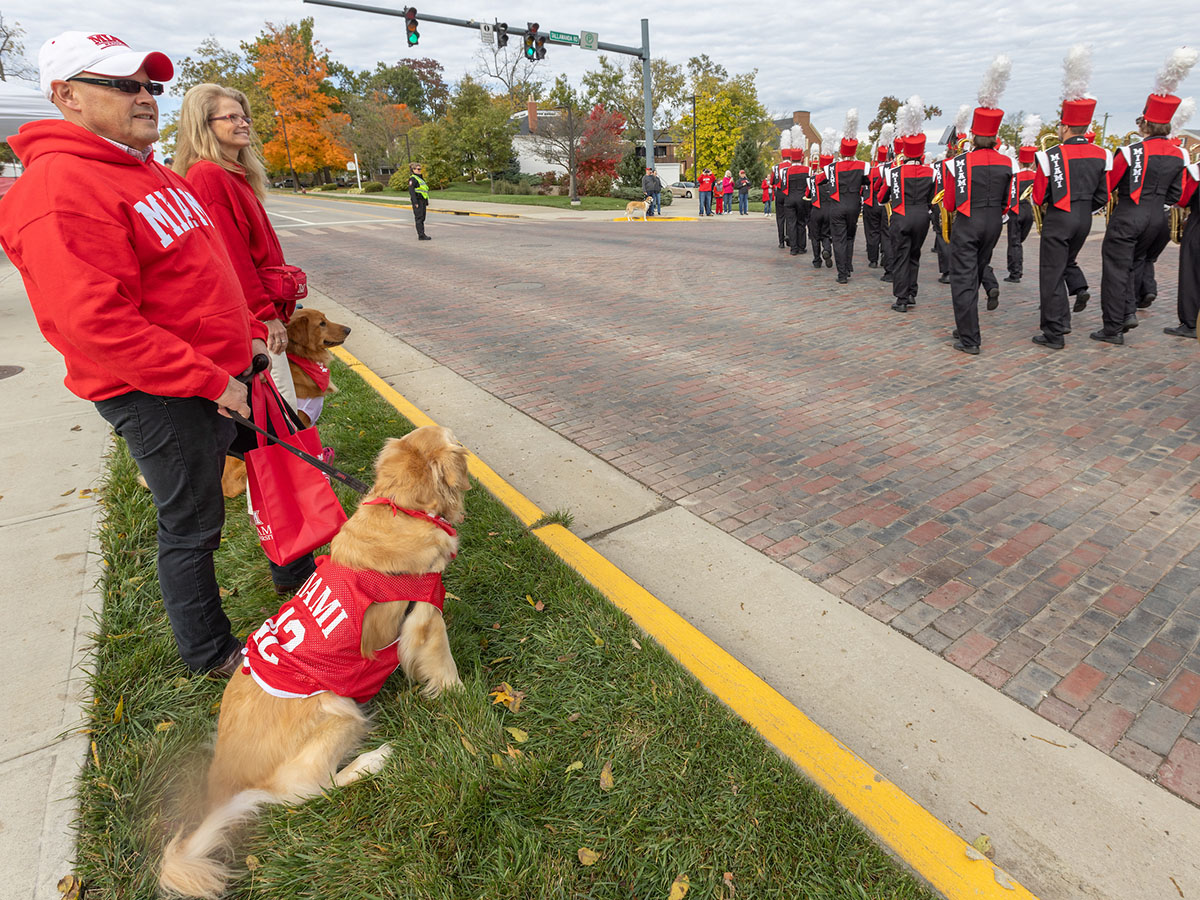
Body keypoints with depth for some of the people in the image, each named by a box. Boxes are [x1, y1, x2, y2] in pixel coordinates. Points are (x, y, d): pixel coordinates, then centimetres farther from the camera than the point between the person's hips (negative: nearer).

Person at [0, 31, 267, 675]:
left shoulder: (147, 172, 15)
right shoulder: (59, 188, -18)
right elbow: (95, 323, -26)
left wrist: (248, 329, 16)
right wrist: (209, 381, -23)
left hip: (217, 373, 10)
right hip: (158, 397, -10)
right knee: (190, 525, 5)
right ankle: (209, 653, 26)